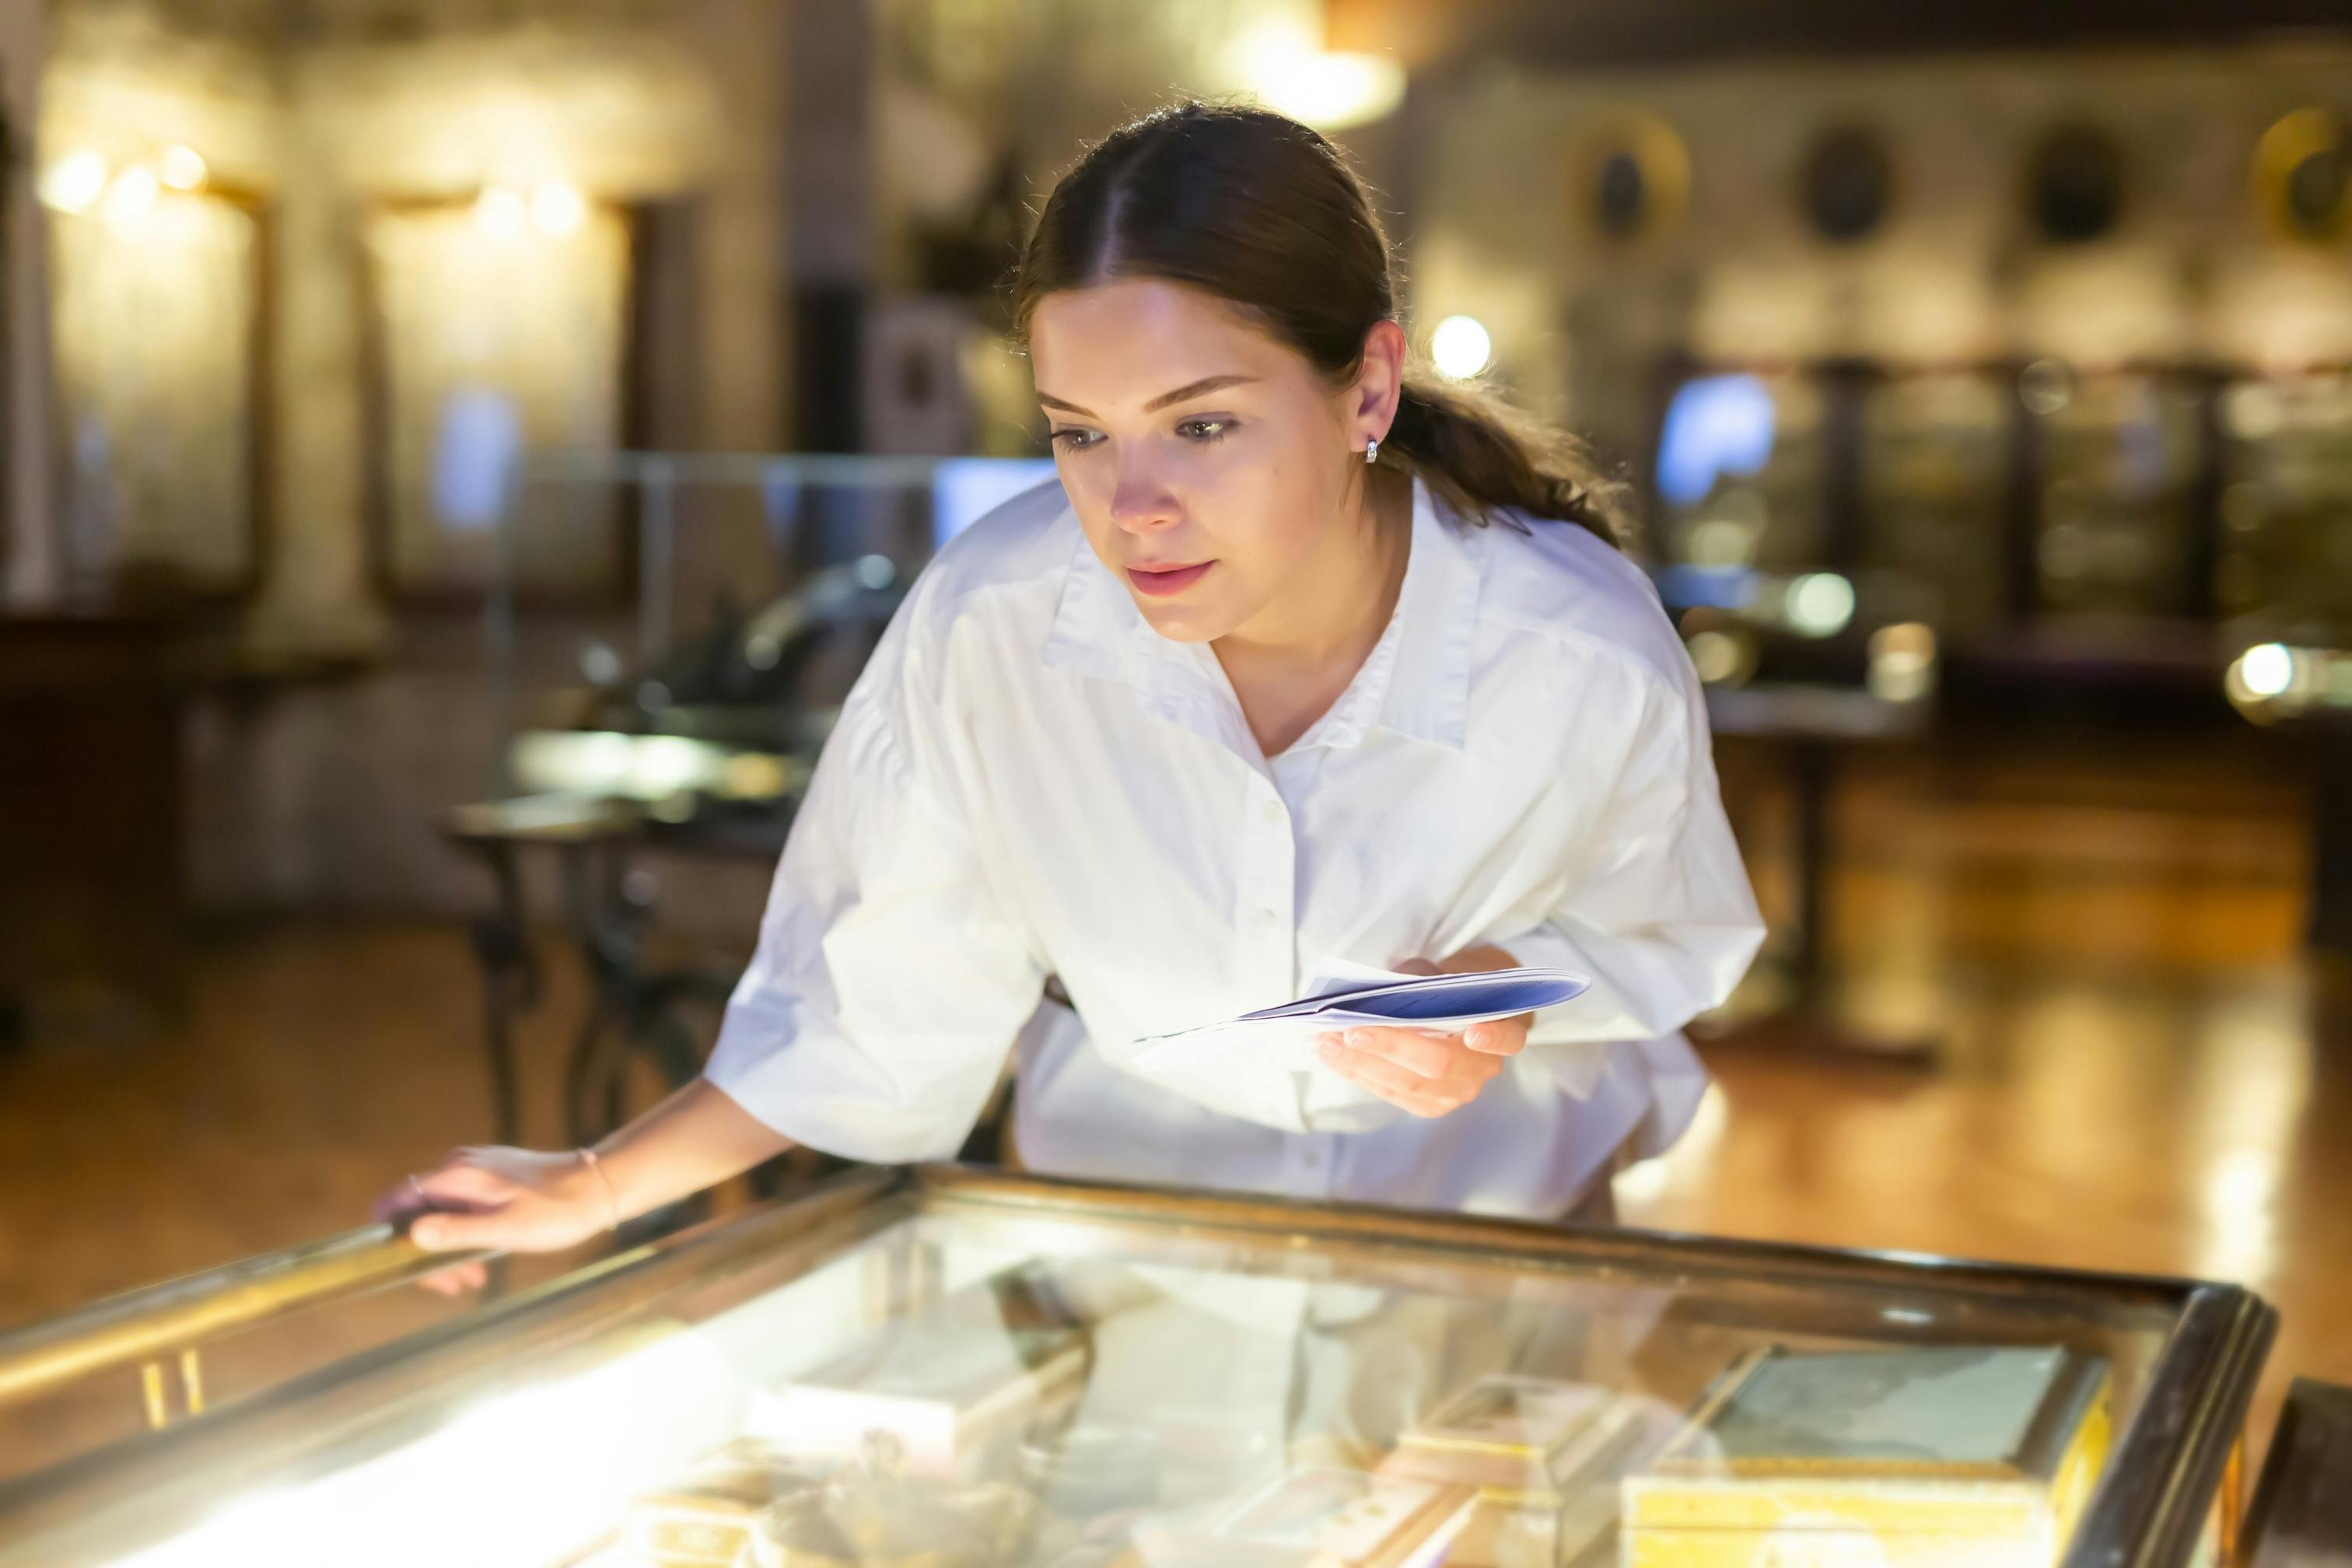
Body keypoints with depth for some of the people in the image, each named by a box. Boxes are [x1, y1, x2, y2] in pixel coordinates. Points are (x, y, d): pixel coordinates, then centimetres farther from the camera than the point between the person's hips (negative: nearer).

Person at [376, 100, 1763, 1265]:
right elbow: (883, 1008, -3)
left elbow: (1655, 943, 2)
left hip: (1492, 1256, 0)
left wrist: (1506, 991, -19)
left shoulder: (1587, 663, -19)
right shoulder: (987, 623, -18)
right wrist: (600, 1187, -4)